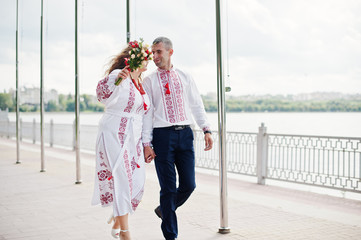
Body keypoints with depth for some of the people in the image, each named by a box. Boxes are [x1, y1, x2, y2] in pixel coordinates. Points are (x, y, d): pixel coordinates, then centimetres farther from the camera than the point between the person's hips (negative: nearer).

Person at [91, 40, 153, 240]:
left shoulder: (140, 83, 16)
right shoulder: (119, 76, -11)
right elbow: (103, 93, -32)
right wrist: (117, 79, -51)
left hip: (133, 137, 8)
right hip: (115, 135, -8)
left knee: (136, 181, 6)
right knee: (121, 181, -10)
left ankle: (117, 221, 27)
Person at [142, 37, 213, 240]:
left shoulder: (185, 77, 12)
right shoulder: (150, 81, 6)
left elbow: (197, 105, 13)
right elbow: (147, 112, 2)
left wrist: (207, 129, 2)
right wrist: (146, 143, -4)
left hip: (185, 133, 3)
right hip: (163, 134, -3)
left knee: (189, 185, 0)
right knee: (168, 187, -1)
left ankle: (164, 210, 30)